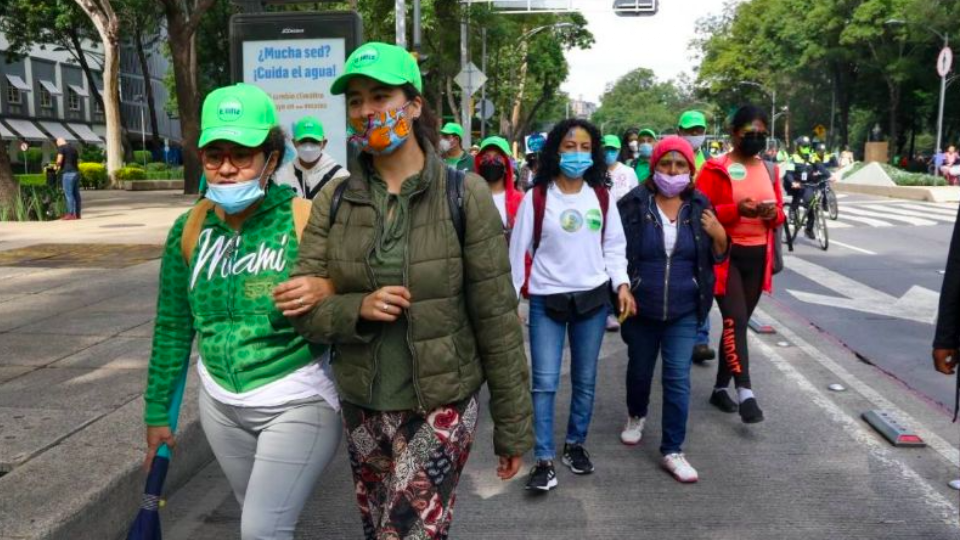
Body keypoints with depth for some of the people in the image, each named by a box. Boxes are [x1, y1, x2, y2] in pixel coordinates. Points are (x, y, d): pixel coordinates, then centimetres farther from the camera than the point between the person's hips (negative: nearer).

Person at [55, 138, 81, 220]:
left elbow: (59, 161, -12)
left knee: (68, 193, -6)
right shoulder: (73, 148, 19)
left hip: (68, 173, -7)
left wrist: (57, 166, 7)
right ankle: (77, 214, 10)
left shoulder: (61, 148, -3)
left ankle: (71, 214, -8)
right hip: (76, 172, 7)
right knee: (76, 193, 8)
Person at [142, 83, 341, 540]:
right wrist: (157, 411, 11)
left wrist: (326, 290, -33)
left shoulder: (308, 221, -16)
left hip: (297, 403, -5)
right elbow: (172, 327, 7)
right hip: (220, 404, 5)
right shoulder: (190, 228, -2)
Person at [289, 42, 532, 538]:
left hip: (440, 408, -4)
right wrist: (358, 308, -21)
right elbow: (303, 306, 0)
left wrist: (512, 427, -6)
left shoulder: (464, 195, -10)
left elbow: (496, 317, -9)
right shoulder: (334, 200, 0)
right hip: (361, 407, 4)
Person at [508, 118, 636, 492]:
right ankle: (544, 461, 4)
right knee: (544, 382, -5)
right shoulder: (536, 198, -6)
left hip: (593, 298, 3)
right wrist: (509, 299, -2)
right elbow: (518, 250, -2)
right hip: (546, 300, -3)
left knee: (585, 380, 12)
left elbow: (614, 245, 8)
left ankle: (575, 445, 30)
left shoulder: (602, 197, 3)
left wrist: (621, 284, -6)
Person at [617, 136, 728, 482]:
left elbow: (717, 258, 7)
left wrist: (719, 236, -13)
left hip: (684, 311, 1)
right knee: (639, 370, 18)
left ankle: (672, 450, 11)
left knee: (678, 379, -1)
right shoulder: (633, 204, -8)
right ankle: (636, 416, 47)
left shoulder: (699, 207, 0)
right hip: (641, 308, 0)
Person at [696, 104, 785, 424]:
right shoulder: (716, 169, -7)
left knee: (739, 321, 11)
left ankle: (720, 388, 23)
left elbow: (779, 211, 16)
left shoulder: (769, 170, 10)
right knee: (735, 321, -14)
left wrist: (774, 213, -8)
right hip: (726, 254, -6)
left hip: (758, 256, 6)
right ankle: (745, 392, -13)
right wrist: (737, 209, -25)